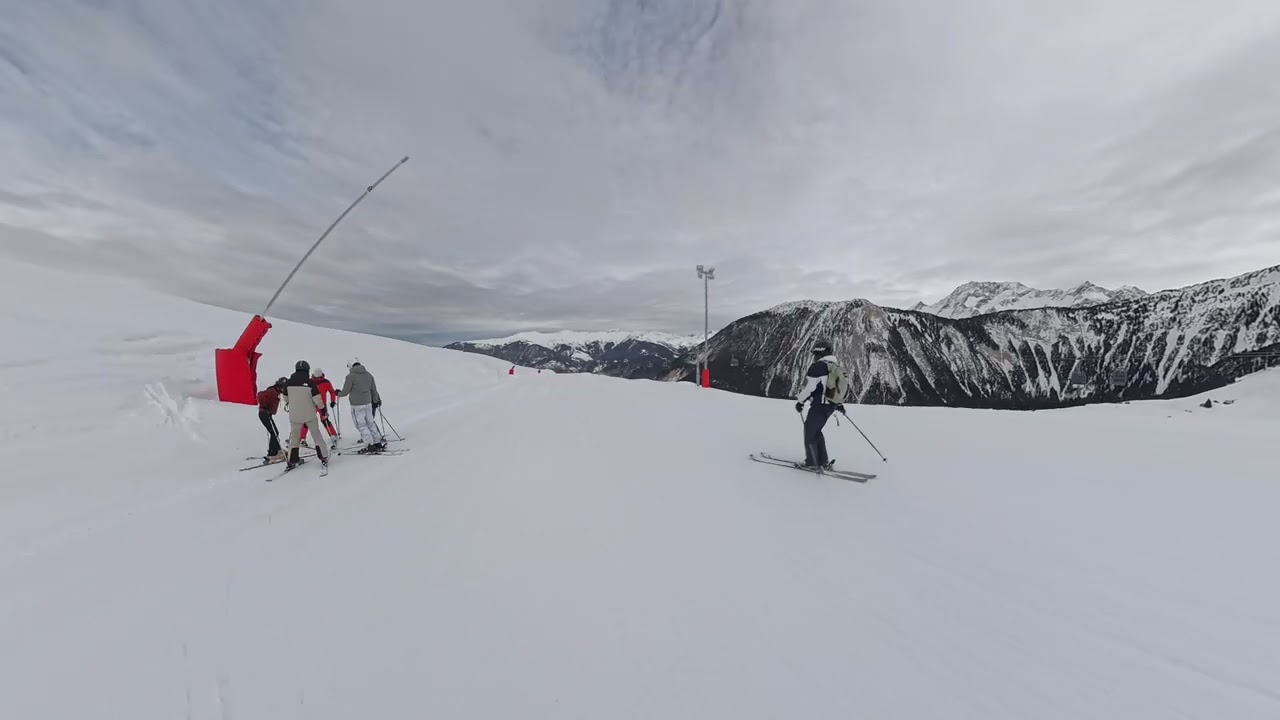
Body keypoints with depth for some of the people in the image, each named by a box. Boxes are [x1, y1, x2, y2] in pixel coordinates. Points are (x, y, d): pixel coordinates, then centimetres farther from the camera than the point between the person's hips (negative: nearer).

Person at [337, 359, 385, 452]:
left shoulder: (350, 376, -9)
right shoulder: (368, 374, 7)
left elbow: (345, 392, -5)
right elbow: (374, 390, 13)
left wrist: (338, 393, 17)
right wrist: (376, 401, 26)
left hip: (356, 405, -5)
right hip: (368, 403, 6)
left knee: (361, 425, 1)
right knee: (370, 423, 14)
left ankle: (370, 445, 0)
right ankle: (379, 442, 14)